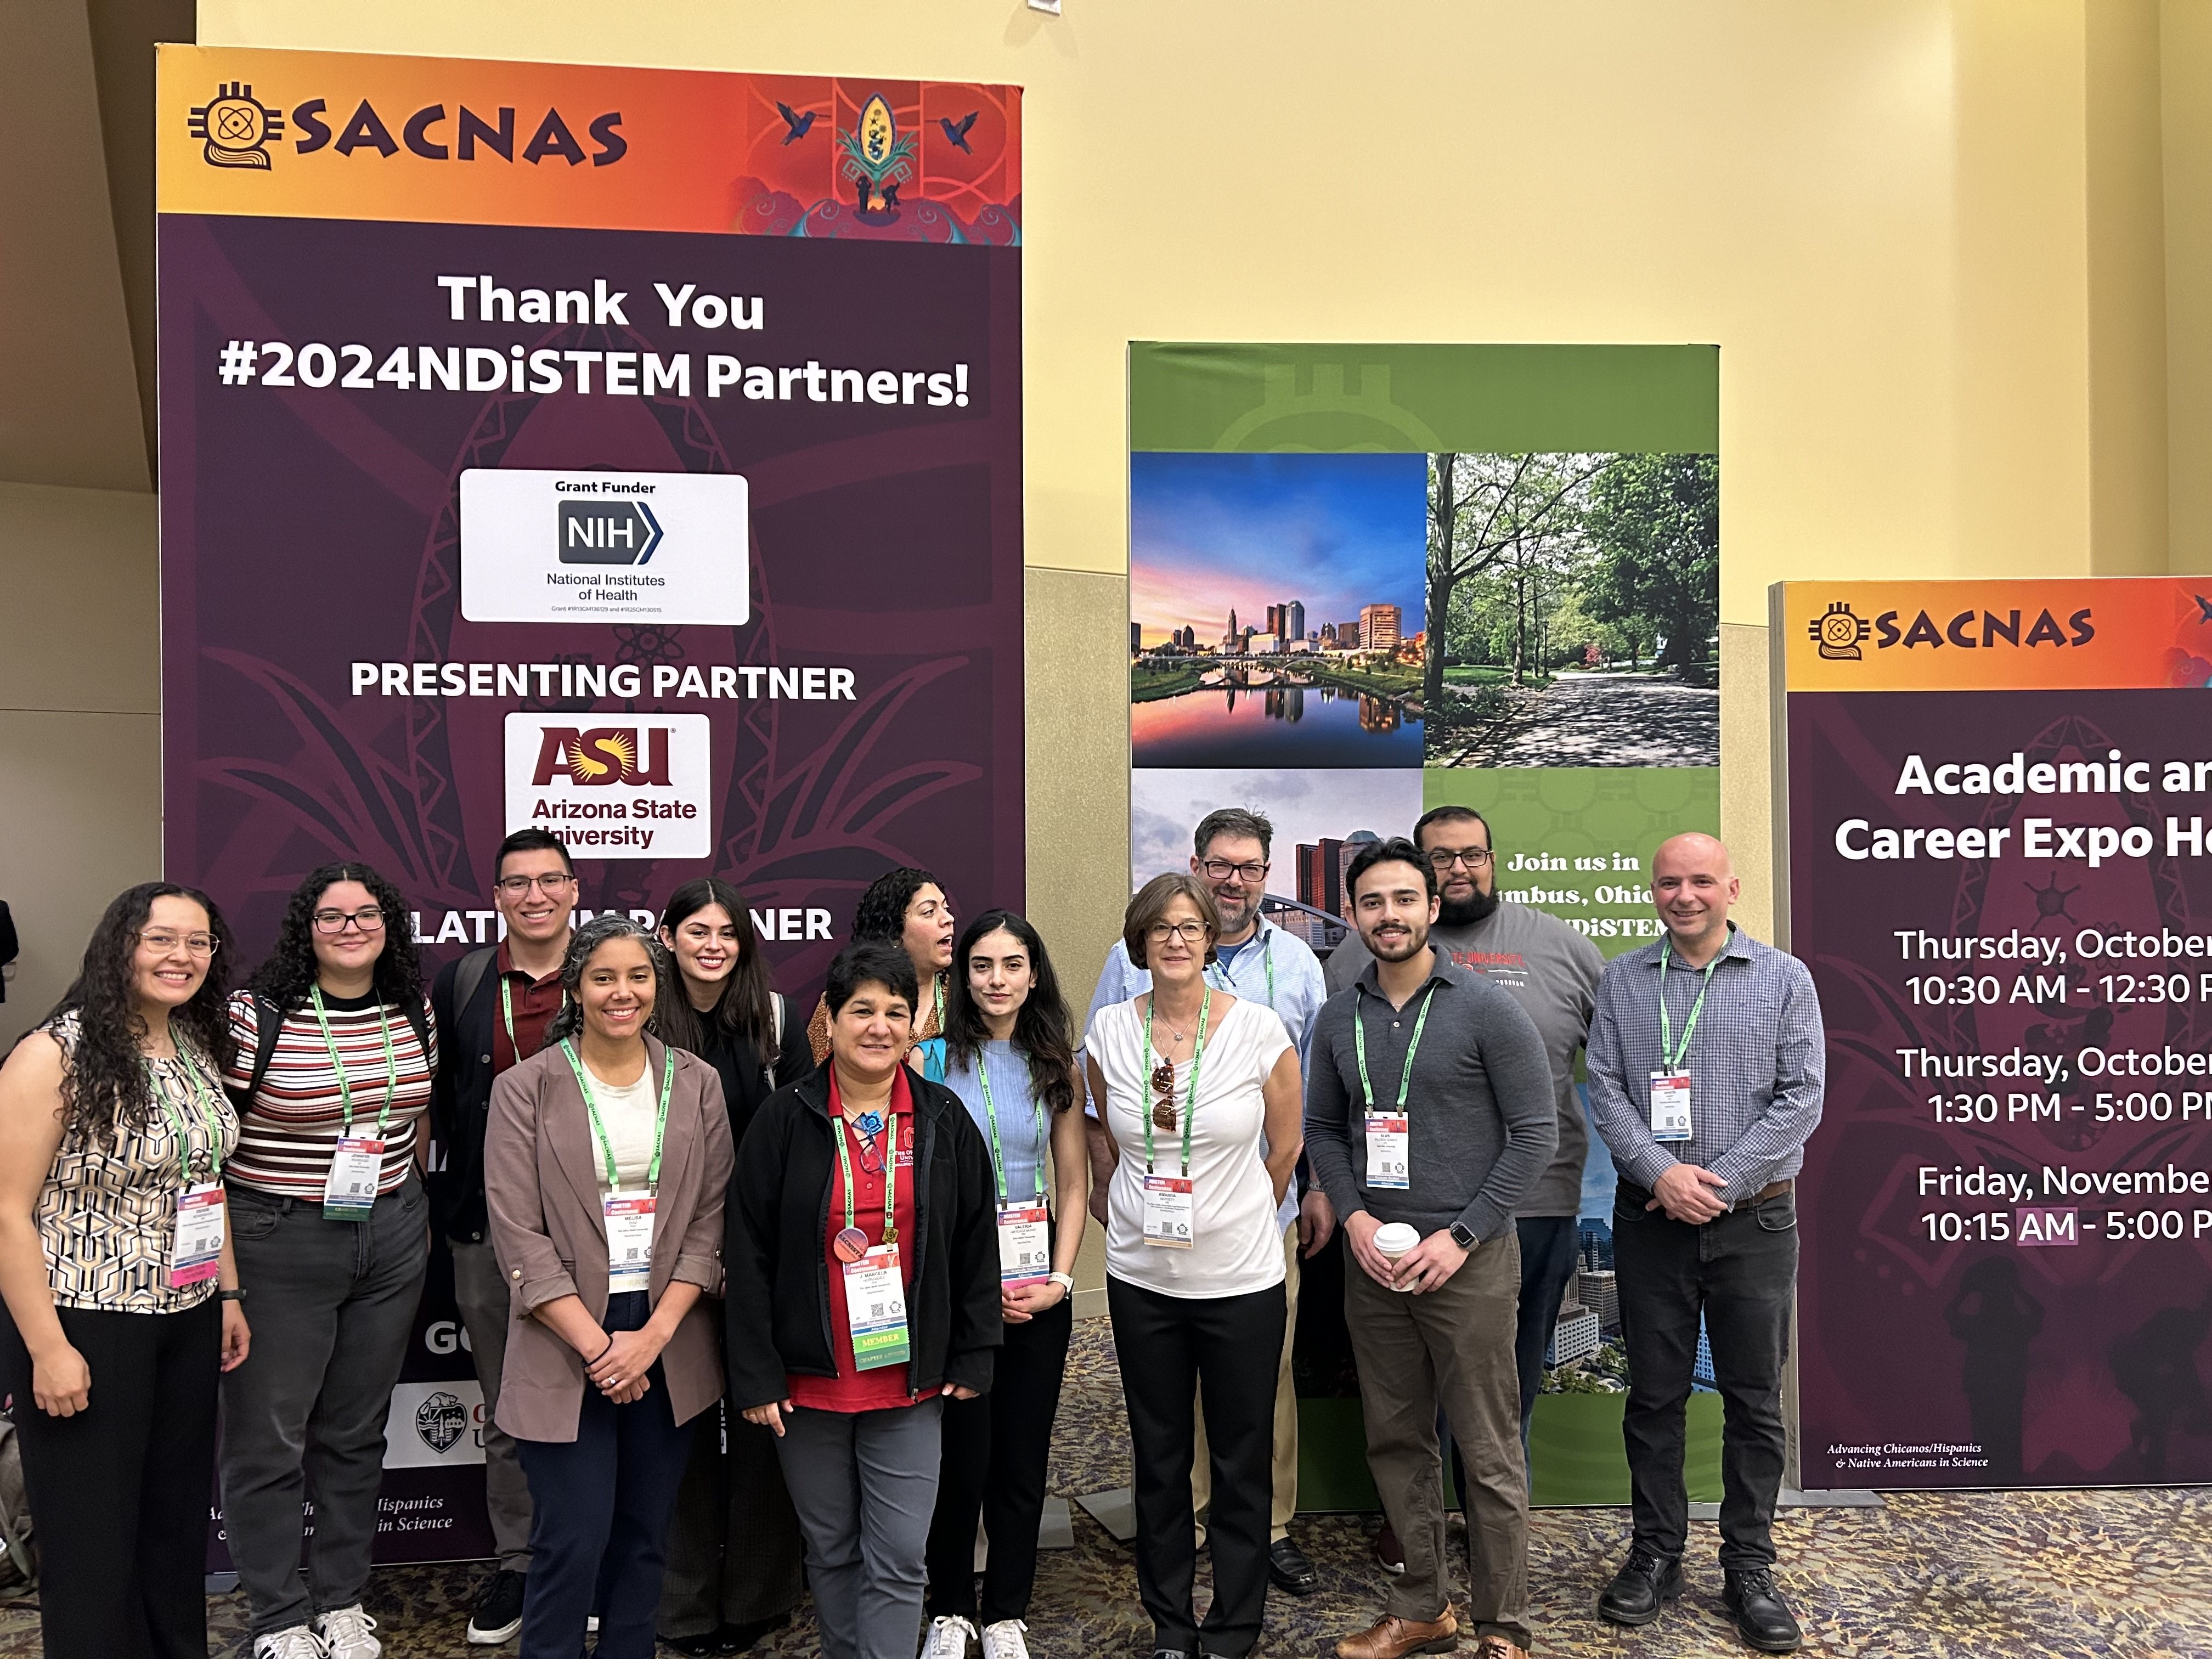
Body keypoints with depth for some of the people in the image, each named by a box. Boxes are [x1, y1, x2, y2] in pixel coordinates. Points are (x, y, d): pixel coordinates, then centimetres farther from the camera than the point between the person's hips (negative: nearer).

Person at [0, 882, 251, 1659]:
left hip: (187, 1321, 6)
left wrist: (228, 1293, 13)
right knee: (93, 1542, 5)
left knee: (178, 1521, 15)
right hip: (87, 1328, -6)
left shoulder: (198, 1045, 5)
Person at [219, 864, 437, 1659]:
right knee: (269, 1439, 5)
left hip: (393, 1239, 4)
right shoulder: (256, 1016, -12)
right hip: (279, 1243, -4)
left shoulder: (414, 1015, 3)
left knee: (356, 1433, 15)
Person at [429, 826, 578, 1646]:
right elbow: (437, 1094, 11)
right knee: (505, 1409, 12)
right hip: (489, 1222, 2)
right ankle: (515, 1564, 26)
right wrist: (456, 1190, 3)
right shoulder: (461, 981, 4)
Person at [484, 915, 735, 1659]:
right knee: (573, 1539, -3)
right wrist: (597, 1345, -13)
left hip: (667, 1341, 3)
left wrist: (653, 1336, -9)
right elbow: (519, 1235, -8)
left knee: (644, 1536, 11)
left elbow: (710, 1221, 2)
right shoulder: (525, 1090, -3)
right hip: (565, 1347, -3)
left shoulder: (697, 1084, 5)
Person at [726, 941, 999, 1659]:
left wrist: (973, 1359, 1)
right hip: (808, 1380, 0)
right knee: (831, 1550, 15)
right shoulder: (784, 1121, -5)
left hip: (909, 1381, 0)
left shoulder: (945, 1121, -1)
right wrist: (756, 1376, -7)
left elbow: (976, 1245, 3)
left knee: (898, 1560, 1)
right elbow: (748, 1256, -5)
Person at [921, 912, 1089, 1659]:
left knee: (1023, 1456, 10)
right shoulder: (933, 1057, -6)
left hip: (1037, 1291, 3)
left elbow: (1074, 1183, 7)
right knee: (961, 1457, 4)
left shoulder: (1055, 1063, 5)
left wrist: (1060, 1280, -4)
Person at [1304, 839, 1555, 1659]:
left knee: (1489, 1454, 2)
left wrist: (1460, 1236, -13)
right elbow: (1322, 1127, 13)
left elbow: (1535, 1132, -8)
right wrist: (1354, 1216, -4)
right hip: (1373, 1257, 5)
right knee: (1395, 1443, 13)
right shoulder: (1340, 1017, 6)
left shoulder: (1487, 1008, -7)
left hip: (1468, 1259, -4)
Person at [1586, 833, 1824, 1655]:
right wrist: (1661, 1173, -15)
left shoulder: (1785, 979, 1)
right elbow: (1605, 1090, 0)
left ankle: (1749, 1566, 20)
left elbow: (1802, 1098, -6)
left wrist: (1719, 1183, -12)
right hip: (1649, 1220, 1)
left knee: (1755, 1402, 7)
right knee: (1654, 1395, 9)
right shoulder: (1621, 981, 5)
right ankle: (1655, 1553, 23)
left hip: (1754, 1219, -1)